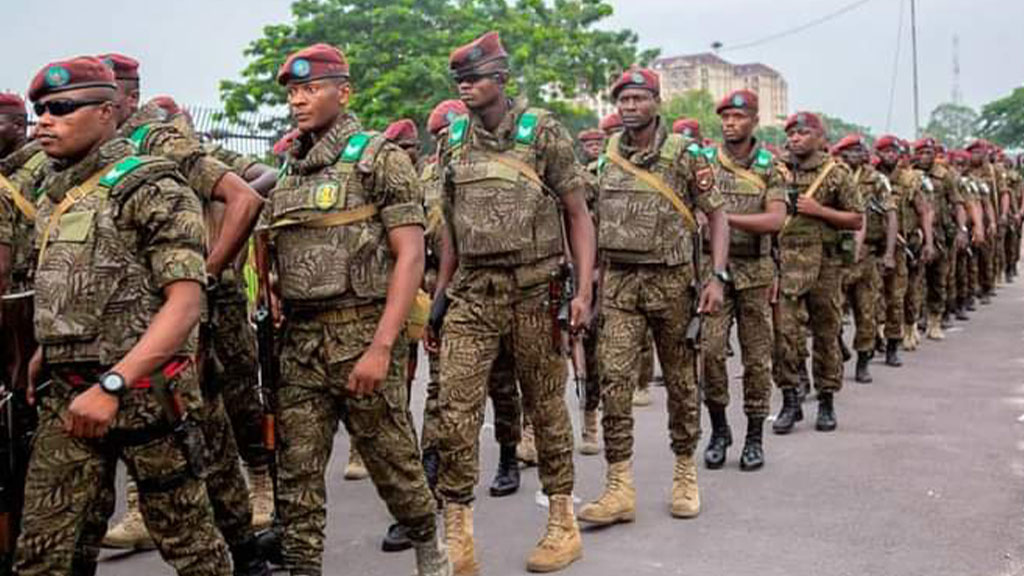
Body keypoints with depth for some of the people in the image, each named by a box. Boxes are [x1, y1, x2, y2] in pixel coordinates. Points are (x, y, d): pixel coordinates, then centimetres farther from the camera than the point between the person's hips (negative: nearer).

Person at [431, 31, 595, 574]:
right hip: (472, 291, 4)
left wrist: (583, 290, -11)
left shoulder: (543, 132, -3)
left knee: (545, 404, 7)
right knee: (456, 406, -5)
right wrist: (439, 292, 13)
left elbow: (577, 215, -2)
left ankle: (563, 522, 22)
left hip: (534, 288, -3)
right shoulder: (452, 142, 10)